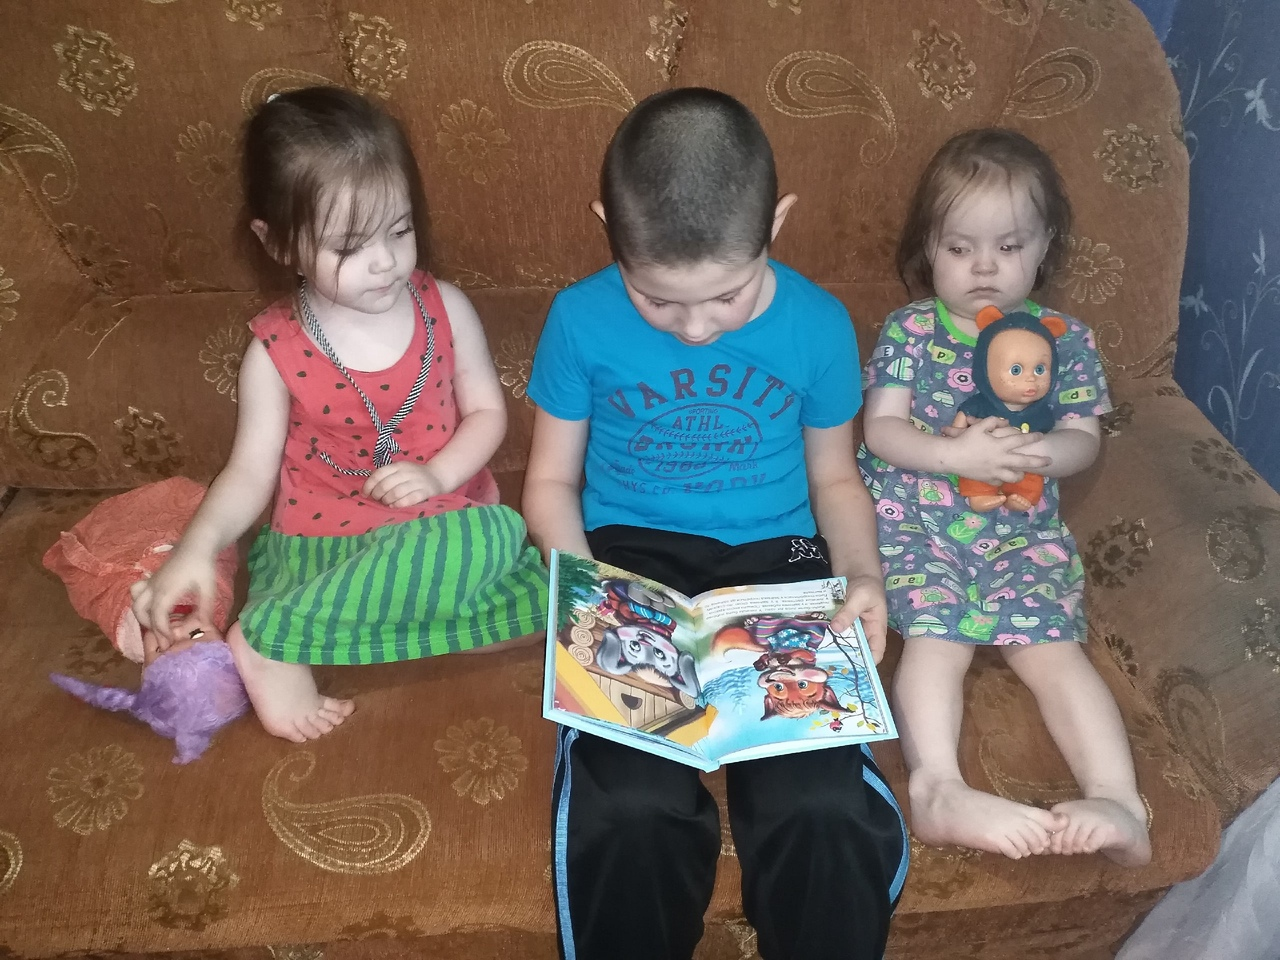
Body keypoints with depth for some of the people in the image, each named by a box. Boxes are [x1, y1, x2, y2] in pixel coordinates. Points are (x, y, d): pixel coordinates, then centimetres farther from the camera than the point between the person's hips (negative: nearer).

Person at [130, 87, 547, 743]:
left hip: (437, 528, 4)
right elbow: (251, 471, -2)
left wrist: (439, 474, -12)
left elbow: (487, 410, 7)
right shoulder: (275, 351, -4)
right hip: (320, 543, -4)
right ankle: (266, 649, -25)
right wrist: (198, 546, -21)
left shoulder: (444, 309, 0)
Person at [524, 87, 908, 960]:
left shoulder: (819, 324, -2)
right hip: (630, 558, 0)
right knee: (630, 811, -27)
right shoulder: (581, 320, -5)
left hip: (777, 561, 1)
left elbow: (835, 476, 12)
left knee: (826, 809, -24)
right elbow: (552, 479, 5)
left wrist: (862, 574, -7)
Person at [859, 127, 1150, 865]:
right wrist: (958, 453, -20)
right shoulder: (909, 331, 6)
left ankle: (1120, 803, -27)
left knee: (1054, 647, -20)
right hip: (913, 523, -1)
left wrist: (1043, 452, -19)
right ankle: (940, 790, -37)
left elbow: (1084, 441, 7)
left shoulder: (1067, 339, 11)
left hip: (1024, 531, 2)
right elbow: (882, 431, -2)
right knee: (937, 637, -26)